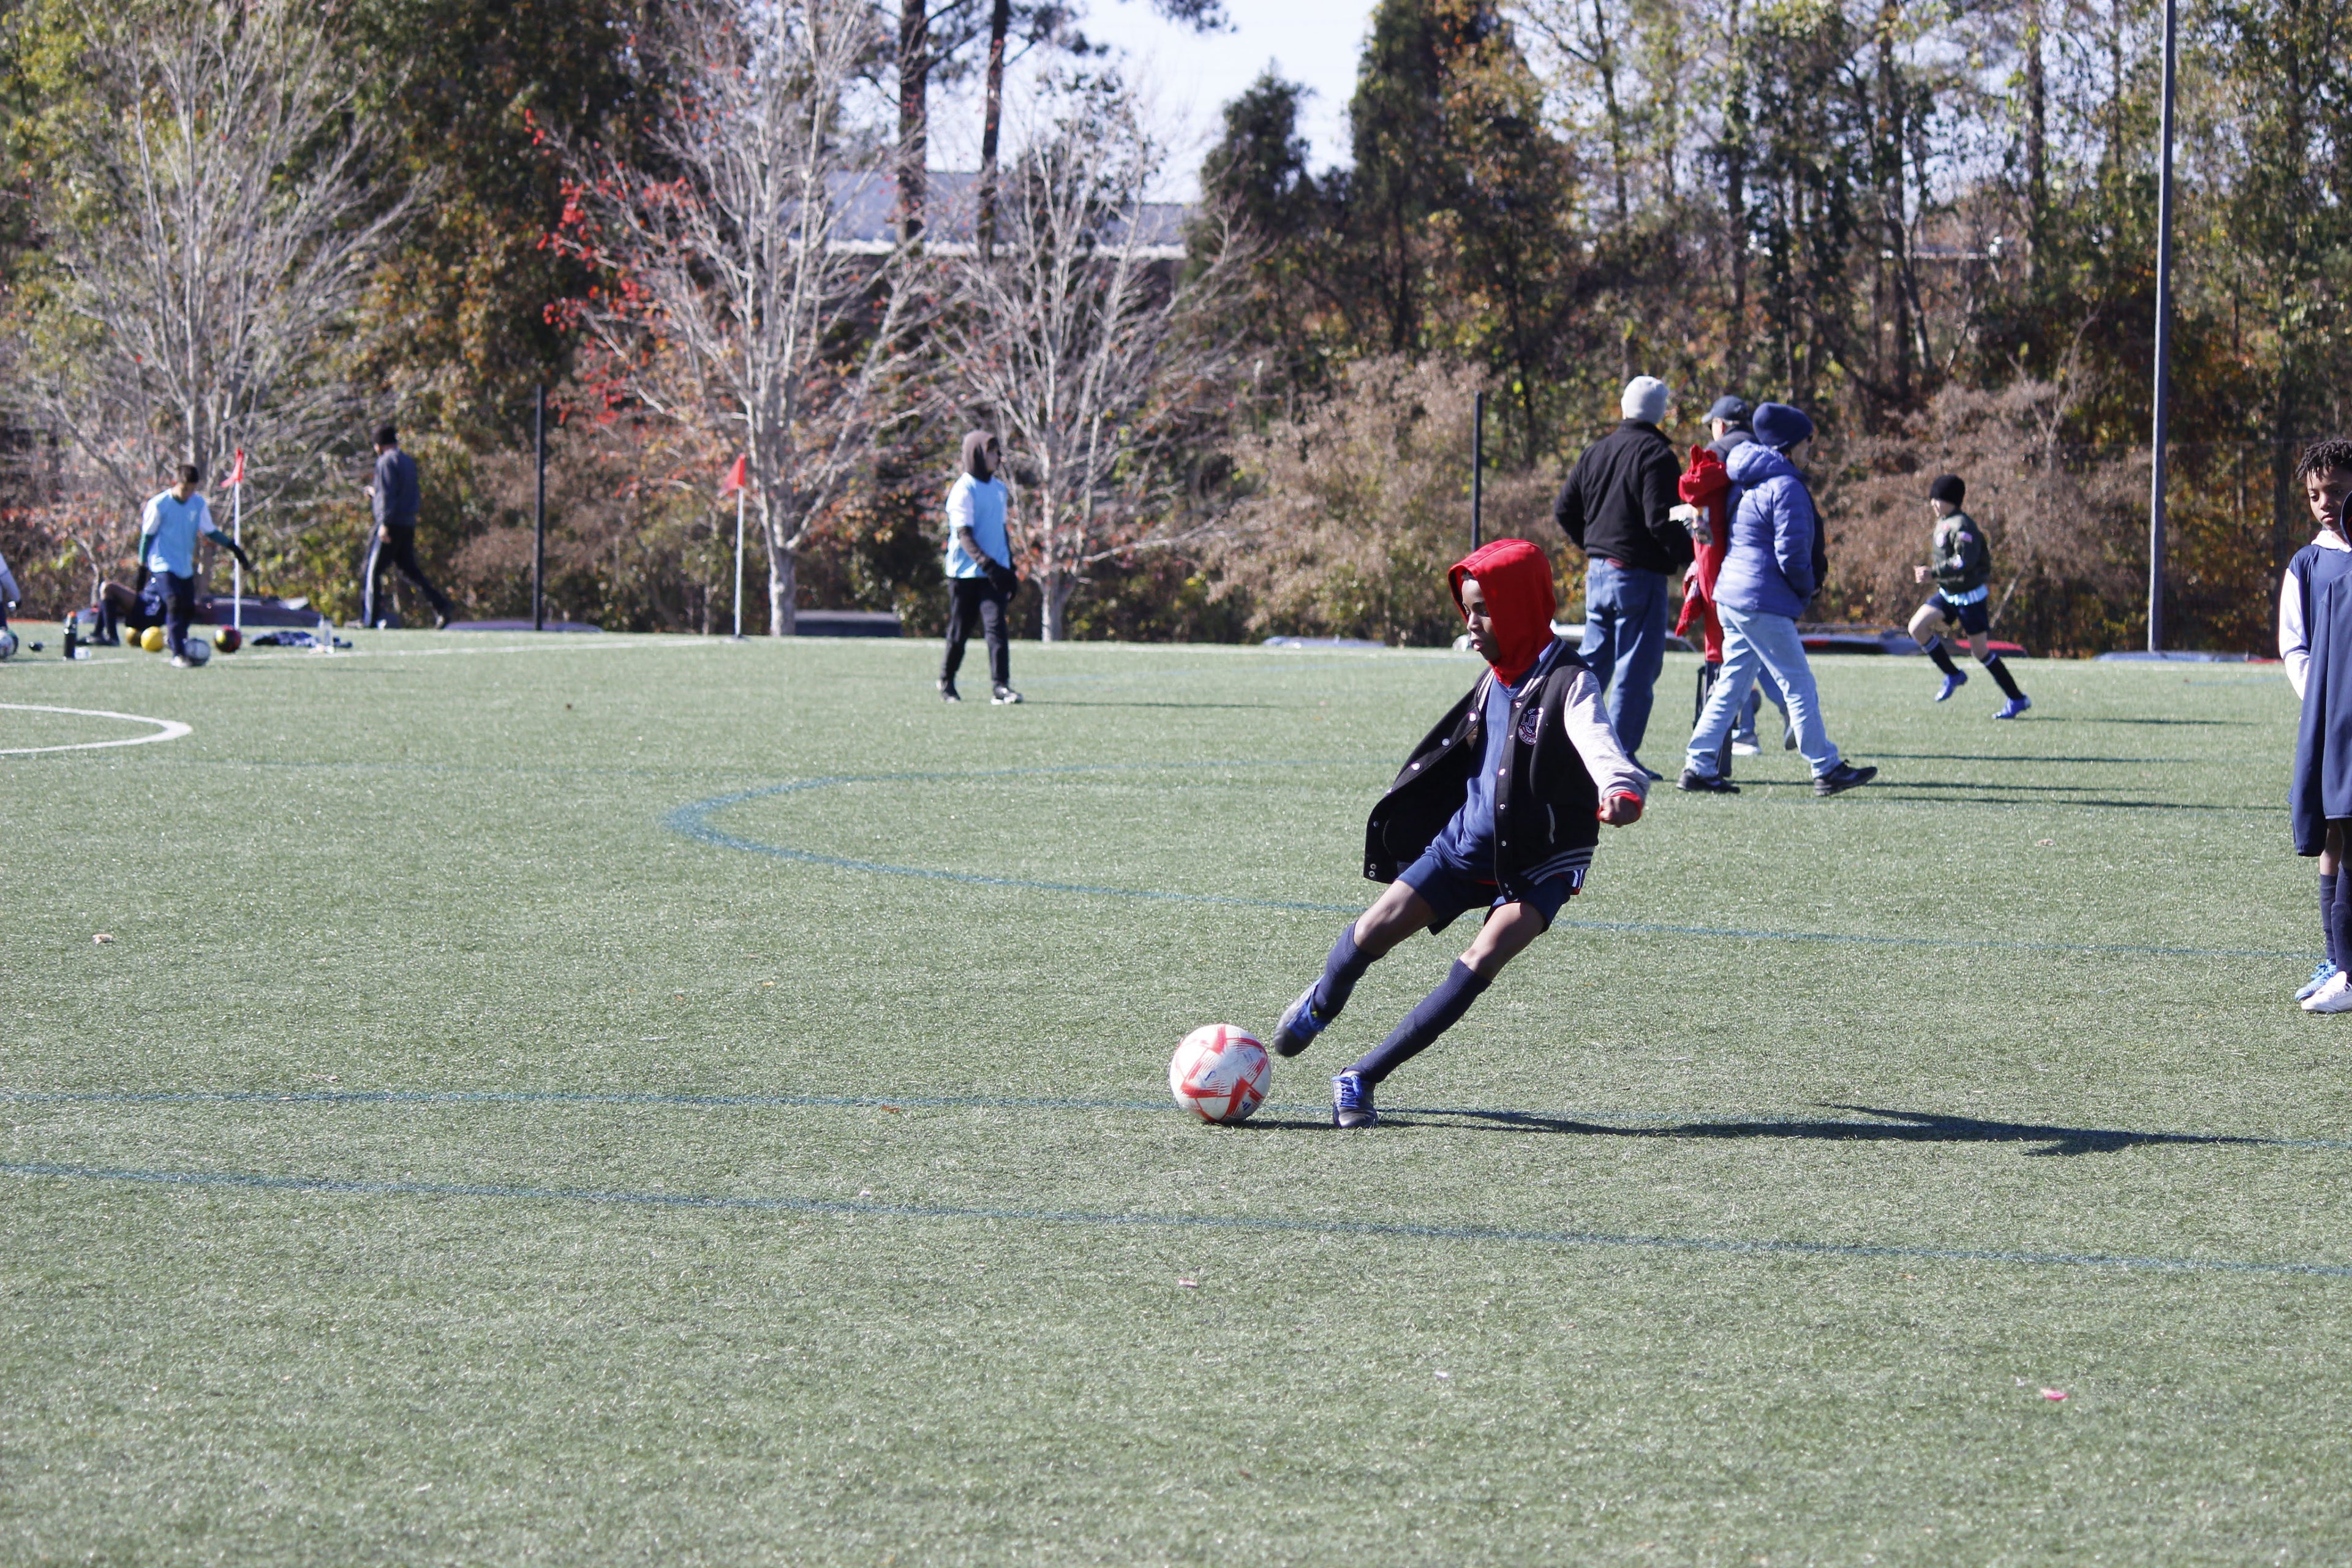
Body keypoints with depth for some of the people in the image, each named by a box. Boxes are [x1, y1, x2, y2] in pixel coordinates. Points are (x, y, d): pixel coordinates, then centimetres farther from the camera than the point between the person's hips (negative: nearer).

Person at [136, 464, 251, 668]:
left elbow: (210, 532, 8)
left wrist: (235, 549, 0)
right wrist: (143, 565, -4)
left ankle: (173, 639, 38)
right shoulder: (159, 504, -11)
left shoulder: (199, 504, 1)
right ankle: (178, 655, -21)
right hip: (163, 565, -6)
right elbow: (148, 535, -4)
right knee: (174, 604, -21)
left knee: (189, 608, 9)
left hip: (186, 566, 6)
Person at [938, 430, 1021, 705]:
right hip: (965, 572, -5)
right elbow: (964, 535, -18)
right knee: (959, 631, 6)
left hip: (994, 572, 5)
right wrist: (986, 563, -30)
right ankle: (946, 683, 24)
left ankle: (1000, 686, -18)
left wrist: (1009, 569, 19)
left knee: (996, 626, -11)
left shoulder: (999, 488, 13)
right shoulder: (963, 490, -9)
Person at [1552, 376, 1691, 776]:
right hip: (1640, 575, -7)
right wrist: (1688, 557, -8)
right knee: (1636, 668, -3)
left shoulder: (1597, 451, 11)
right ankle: (1621, 755, -4)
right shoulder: (1655, 454, -11)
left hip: (1597, 573, 7)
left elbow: (1564, 510, 13)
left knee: (1594, 661, 15)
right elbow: (1661, 519, -19)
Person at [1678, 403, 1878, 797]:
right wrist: (1808, 588, 0)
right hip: (1763, 604, -9)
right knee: (1799, 684, -3)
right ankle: (1826, 769, 1)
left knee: (1732, 685, 12)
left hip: (1731, 596, 9)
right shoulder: (1784, 484, -13)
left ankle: (1698, 766, 9)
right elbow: (1791, 552, -18)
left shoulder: (1748, 482, 15)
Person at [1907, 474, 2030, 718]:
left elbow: (1965, 562, -31)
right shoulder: (1943, 523, 9)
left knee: (1981, 651, -3)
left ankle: (2018, 699, 9)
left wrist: (1933, 572, -34)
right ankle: (1953, 675, 7)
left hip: (1970, 595, -9)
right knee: (1917, 627, -7)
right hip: (1947, 593, 9)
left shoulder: (1962, 526, -20)